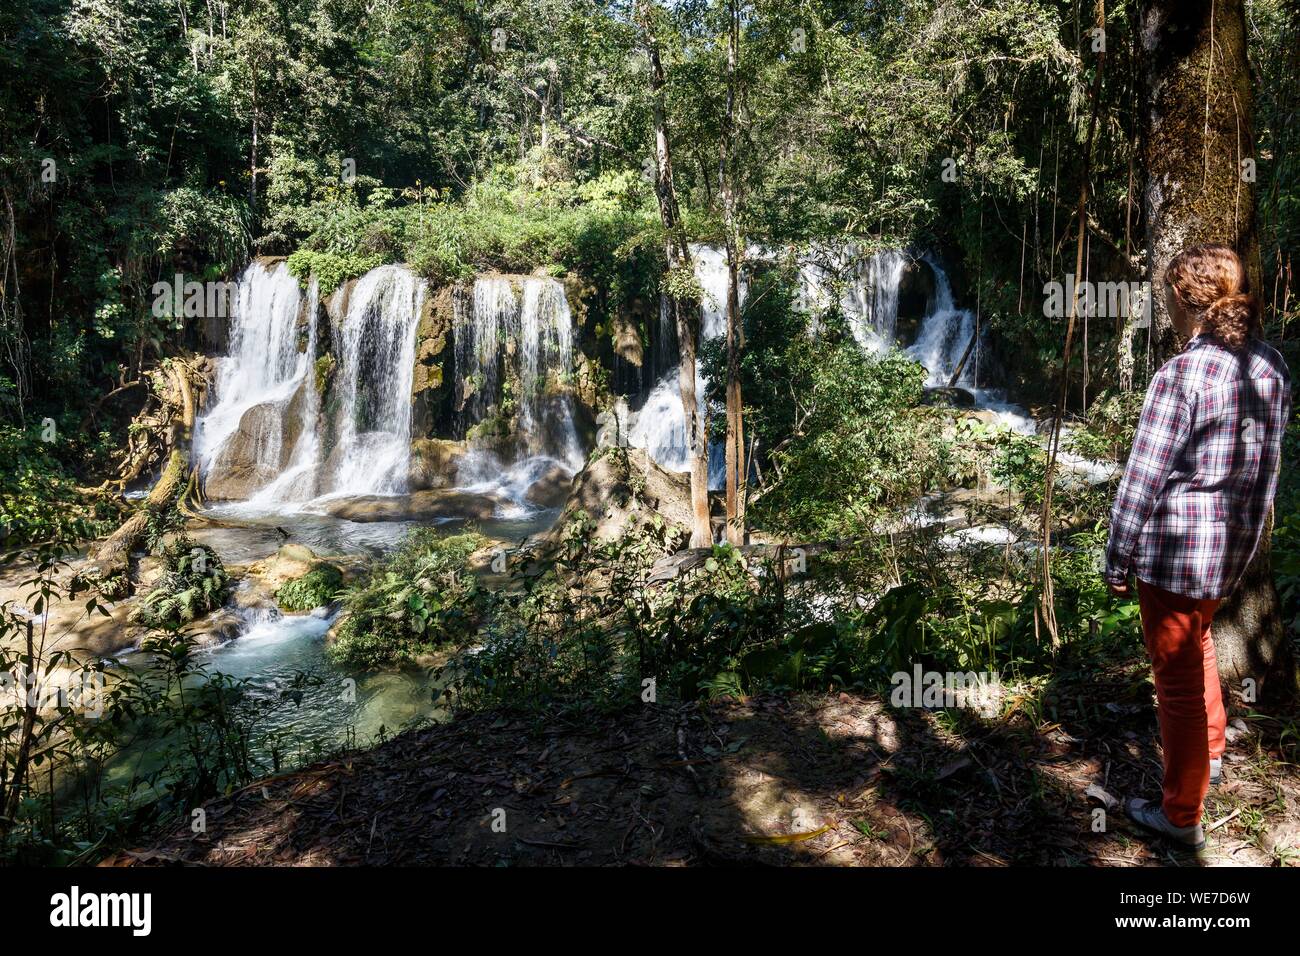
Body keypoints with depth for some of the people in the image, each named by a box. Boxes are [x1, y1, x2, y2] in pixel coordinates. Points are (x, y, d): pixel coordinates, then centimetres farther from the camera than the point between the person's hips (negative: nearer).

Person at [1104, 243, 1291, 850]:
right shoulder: (1271, 365, 2)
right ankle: (1210, 751, 48)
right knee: (1196, 639, 32)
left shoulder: (1181, 376, -21)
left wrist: (1117, 560, -9)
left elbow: (1142, 481, -18)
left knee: (1178, 678, 6)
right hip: (1235, 547, 8)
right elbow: (1268, 464, 11)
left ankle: (1181, 817, 21)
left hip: (1173, 550, -8)